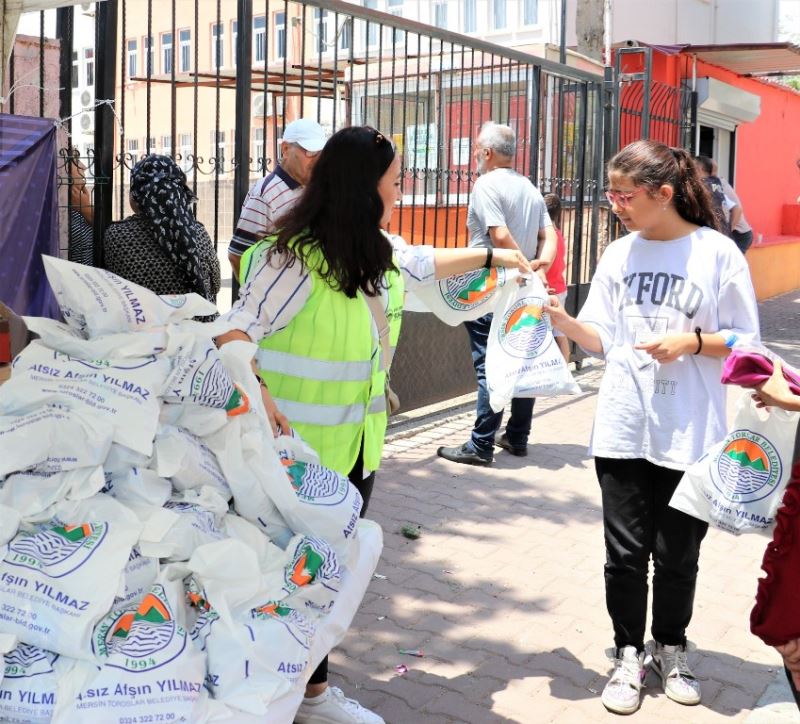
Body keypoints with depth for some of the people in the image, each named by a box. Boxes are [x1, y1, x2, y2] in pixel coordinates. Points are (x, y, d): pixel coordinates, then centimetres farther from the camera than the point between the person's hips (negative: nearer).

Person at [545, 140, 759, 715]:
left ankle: (670, 649, 34)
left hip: (689, 436, -3)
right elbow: (601, 340, 6)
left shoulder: (718, 254, -6)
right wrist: (561, 318, -12)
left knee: (677, 555, 10)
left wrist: (693, 341, -18)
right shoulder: (620, 254, 5)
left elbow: (745, 342, -2)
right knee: (626, 551, 8)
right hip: (623, 429, 3)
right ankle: (629, 656, 27)